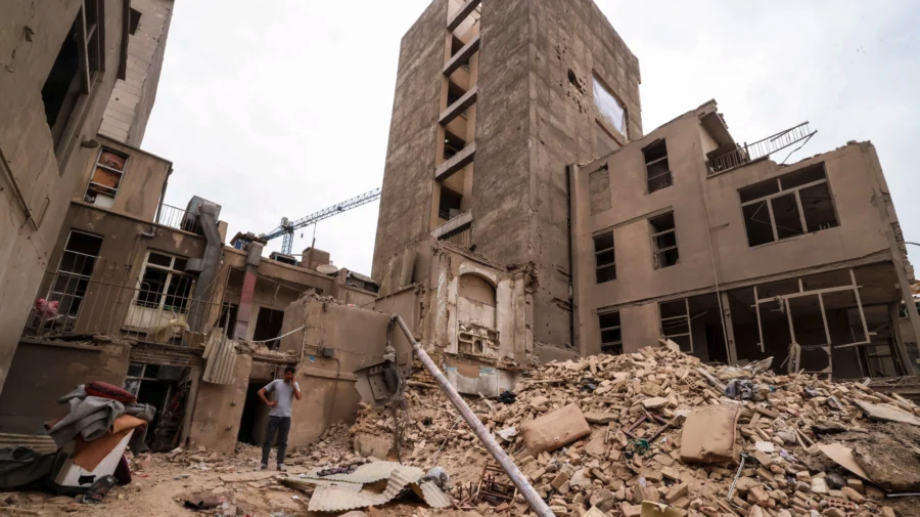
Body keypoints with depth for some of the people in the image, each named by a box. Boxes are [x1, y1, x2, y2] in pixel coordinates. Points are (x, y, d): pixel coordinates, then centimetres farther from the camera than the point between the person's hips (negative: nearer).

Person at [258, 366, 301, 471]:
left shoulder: (295, 384, 6)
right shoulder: (276, 382, 3)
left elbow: (299, 397, -10)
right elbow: (260, 392, 5)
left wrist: (293, 384, -9)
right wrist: (268, 403, -5)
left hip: (286, 416, 1)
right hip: (274, 415, -1)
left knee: (283, 441, 5)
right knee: (268, 439, 1)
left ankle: (280, 463, 12)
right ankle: (264, 462, 10)